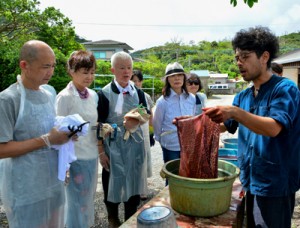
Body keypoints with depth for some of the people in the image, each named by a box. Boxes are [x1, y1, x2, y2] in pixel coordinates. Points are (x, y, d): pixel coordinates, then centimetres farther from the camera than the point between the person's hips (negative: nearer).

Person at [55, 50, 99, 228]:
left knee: (89, 199, 19)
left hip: (92, 155, 6)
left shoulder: (93, 95, 4)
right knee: (78, 203, 8)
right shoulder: (65, 97, -14)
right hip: (76, 157, -6)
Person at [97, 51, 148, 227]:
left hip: (135, 144, 4)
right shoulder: (105, 93, -9)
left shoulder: (138, 92, 5)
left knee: (134, 181, 13)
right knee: (113, 182, 8)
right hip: (113, 146, -4)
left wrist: (136, 121, -15)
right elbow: (99, 125, -8)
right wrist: (101, 152, -9)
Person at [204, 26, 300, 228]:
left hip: (275, 184, -6)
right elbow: (223, 126, 12)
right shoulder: (243, 96, 7)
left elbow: (273, 128, -27)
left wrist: (235, 112, -39)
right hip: (250, 181, 7)